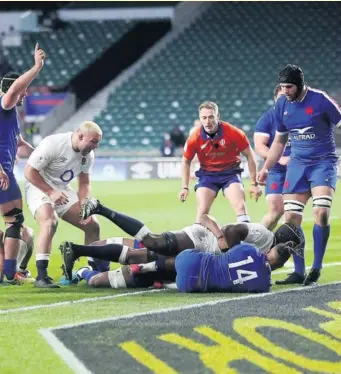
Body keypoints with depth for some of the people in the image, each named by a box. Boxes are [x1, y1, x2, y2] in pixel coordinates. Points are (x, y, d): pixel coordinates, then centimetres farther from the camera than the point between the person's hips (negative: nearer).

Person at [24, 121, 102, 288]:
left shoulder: (88, 155, -4)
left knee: (92, 225, 3)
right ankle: (41, 276, -34)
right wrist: (51, 192, -26)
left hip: (62, 191, 8)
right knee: (50, 222, -33)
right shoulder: (53, 144, -26)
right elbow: (29, 172, -21)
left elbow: (84, 184, 8)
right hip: (39, 187, -8)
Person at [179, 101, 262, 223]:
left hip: (230, 173, -1)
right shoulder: (195, 138, -14)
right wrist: (185, 187, -1)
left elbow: (250, 156, -5)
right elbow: (186, 161, 5)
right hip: (207, 174, 1)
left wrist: (254, 184, -5)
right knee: (202, 212, -9)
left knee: (240, 207, -18)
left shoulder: (233, 133, -18)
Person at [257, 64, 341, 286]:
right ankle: (299, 272, 7)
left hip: (323, 162, -5)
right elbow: (279, 141, 16)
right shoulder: (282, 105, 3)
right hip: (298, 163, 5)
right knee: (291, 218, -2)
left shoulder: (320, 100, -13)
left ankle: (316, 270, -8)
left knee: (321, 213, -19)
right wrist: (266, 168, 16)